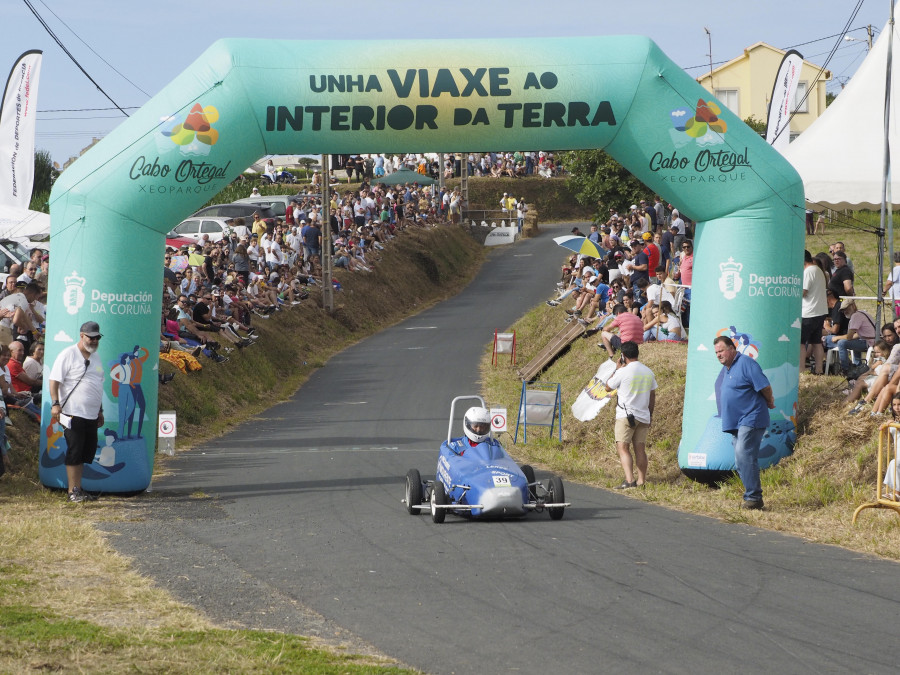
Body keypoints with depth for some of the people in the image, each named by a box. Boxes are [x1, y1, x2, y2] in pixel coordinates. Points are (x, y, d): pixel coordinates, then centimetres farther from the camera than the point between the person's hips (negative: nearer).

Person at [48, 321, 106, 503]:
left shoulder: (96, 357, 17)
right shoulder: (68, 355, -6)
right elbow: (54, 380, -10)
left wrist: (100, 411, 26)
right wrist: (55, 404, -20)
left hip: (92, 415, 7)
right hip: (73, 413, -7)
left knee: (87, 452, 8)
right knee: (74, 452, -7)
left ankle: (78, 487, 18)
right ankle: (73, 490, -2)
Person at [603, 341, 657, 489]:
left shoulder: (623, 372, -11)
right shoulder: (649, 372, 9)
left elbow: (608, 387, 3)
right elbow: (652, 396, 16)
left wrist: (617, 369, 10)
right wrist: (650, 415, 26)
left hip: (625, 415, -6)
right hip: (643, 417, 6)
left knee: (623, 447, -9)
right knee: (640, 449, 11)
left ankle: (629, 479, -25)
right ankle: (641, 480, 12)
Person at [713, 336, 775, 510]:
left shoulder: (745, 363, -12)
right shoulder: (725, 369, 17)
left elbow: (765, 387, -13)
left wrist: (768, 402, 3)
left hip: (750, 420, -10)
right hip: (735, 423, 10)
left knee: (745, 457, -18)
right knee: (741, 462, 9)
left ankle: (753, 497, -17)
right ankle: (752, 496, 15)